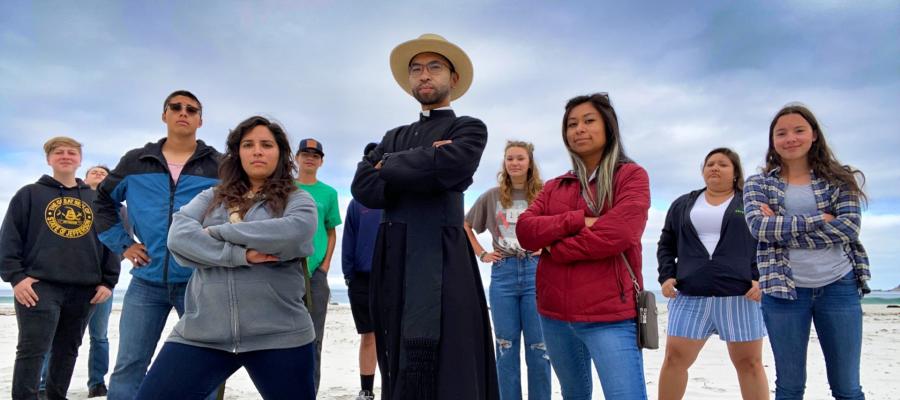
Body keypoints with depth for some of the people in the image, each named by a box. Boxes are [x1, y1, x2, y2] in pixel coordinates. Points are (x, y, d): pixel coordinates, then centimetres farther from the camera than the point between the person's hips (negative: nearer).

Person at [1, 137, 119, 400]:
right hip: (39, 285, -3)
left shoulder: (96, 199, 14)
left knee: (67, 350, 12)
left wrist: (108, 281, 5)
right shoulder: (29, 194, 7)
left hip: (83, 289, 3)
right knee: (32, 350, -8)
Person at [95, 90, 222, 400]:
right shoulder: (136, 161, 8)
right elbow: (104, 200, 20)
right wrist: (122, 243, 9)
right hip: (147, 281, 2)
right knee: (128, 366, 5)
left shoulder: (219, 166, 0)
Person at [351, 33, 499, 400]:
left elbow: (448, 166, -17)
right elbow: (363, 188, 4)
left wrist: (389, 165, -1)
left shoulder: (468, 128, 7)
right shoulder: (395, 138, 21)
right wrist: (425, 170, -8)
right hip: (392, 265, 5)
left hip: (441, 264, -5)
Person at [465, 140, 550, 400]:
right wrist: (481, 254, 9)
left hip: (536, 271, -2)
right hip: (503, 273, 2)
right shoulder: (492, 197, 8)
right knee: (506, 347, 7)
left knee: (538, 347, 2)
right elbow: (465, 226, 19)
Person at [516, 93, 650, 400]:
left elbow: (618, 233, -15)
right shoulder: (554, 187, 14)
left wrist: (555, 249, -5)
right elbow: (525, 230, 0)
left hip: (609, 314, -5)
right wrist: (577, 220, -15)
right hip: (554, 313, 5)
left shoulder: (631, 175, 0)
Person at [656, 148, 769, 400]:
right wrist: (666, 276, 2)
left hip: (740, 295, -1)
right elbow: (666, 246, 17)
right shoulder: (683, 205, 16)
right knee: (674, 358, -1)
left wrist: (761, 279, -9)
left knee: (749, 363, 4)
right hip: (690, 295, 2)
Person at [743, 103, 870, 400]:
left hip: (839, 286, 1)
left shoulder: (840, 179, 6)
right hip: (783, 289, 0)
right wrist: (818, 220, -14)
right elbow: (758, 226, -12)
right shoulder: (758, 185, 5)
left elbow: (849, 227, -9)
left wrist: (783, 229, -13)